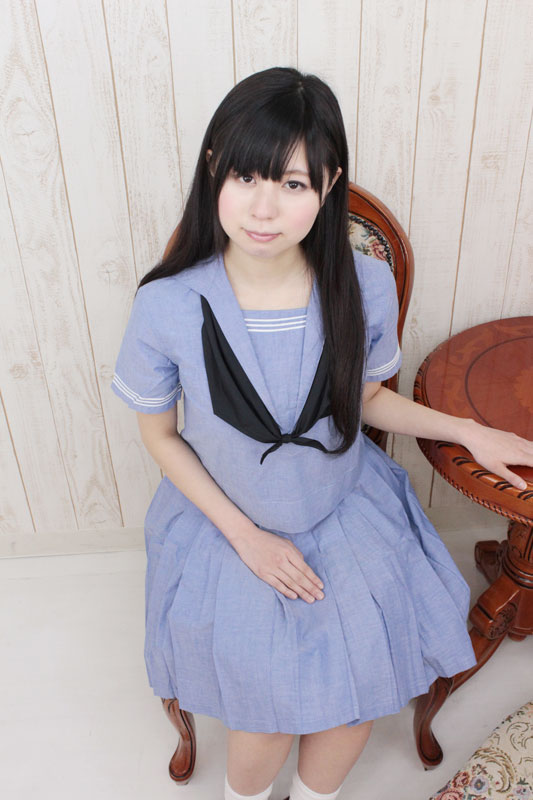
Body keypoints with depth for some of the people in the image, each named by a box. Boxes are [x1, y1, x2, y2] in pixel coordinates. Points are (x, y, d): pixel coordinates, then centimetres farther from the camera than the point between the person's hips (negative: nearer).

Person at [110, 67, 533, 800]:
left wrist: (469, 431, -3)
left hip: (348, 509, 2)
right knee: (276, 702, -8)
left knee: (367, 678, -6)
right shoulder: (167, 307, -23)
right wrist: (246, 537, -12)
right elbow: (160, 435, -8)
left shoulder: (366, 287, -18)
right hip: (227, 522, -2)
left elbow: (366, 399, 1)